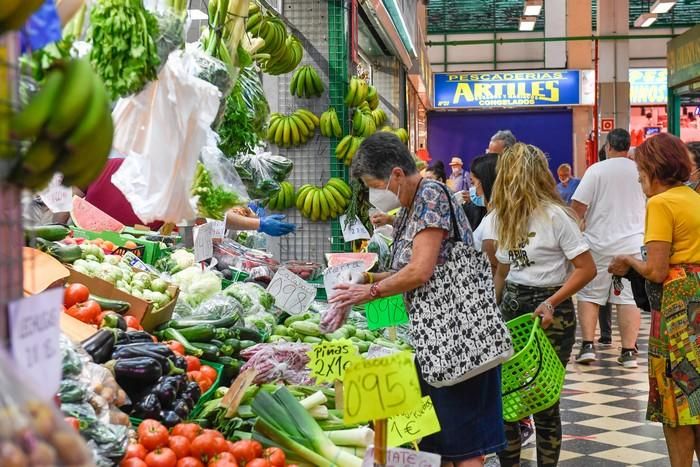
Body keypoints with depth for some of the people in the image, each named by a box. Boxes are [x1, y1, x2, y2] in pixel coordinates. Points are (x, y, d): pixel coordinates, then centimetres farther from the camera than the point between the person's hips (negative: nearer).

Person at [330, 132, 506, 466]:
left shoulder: (430, 195, -13)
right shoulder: (407, 211, 15)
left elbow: (421, 271, -20)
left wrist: (370, 291, -9)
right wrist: (368, 277, 2)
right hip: (434, 332, 10)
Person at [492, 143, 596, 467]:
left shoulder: (554, 215, -12)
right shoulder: (507, 217, 13)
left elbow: (587, 269, -14)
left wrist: (551, 303, -23)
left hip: (549, 310, -7)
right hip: (511, 306, 7)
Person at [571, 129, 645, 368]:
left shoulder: (596, 170, -7)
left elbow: (578, 206, -10)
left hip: (599, 243, -2)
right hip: (633, 244, 2)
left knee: (589, 295, 9)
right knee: (629, 298, 4)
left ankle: (588, 345, 4)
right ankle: (629, 351, 3)